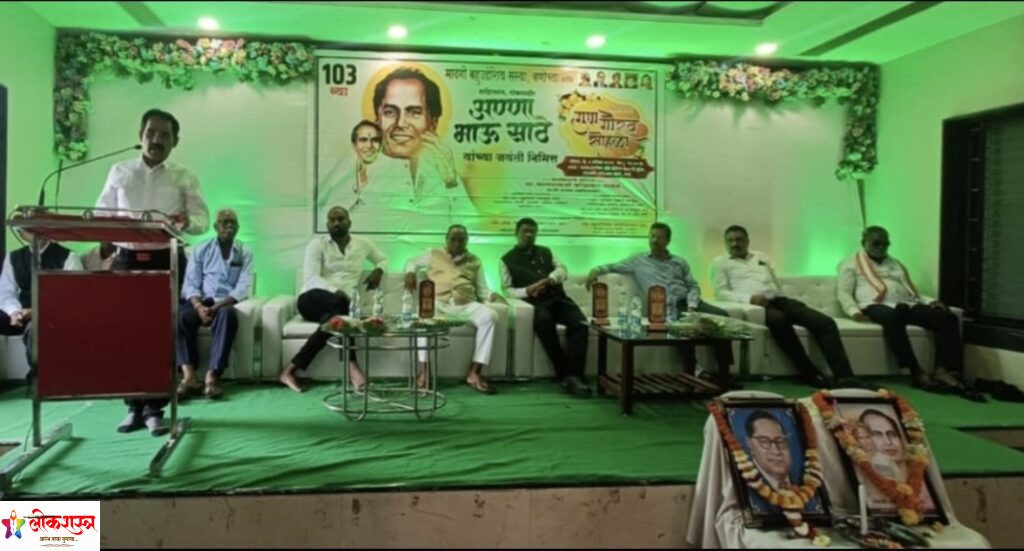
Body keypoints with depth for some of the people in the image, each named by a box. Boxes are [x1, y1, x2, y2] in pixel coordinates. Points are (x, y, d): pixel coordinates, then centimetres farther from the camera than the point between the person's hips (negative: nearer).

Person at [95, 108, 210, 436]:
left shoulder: (185, 178, 5)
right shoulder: (119, 172, 10)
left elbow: (203, 220, 0)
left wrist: (187, 221, -23)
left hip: (167, 259, -1)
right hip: (127, 257, 1)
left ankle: (155, 408, 7)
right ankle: (135, 407, 11)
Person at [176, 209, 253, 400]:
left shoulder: (245, 253, 10)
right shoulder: (201, 250, 13)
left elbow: (243, 287, -3)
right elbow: (190, 283, 3)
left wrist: (217, 306, -19)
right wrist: (199, 306, -18)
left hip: (227, 302, -1)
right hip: (202, 300, 2)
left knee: (227, 314, -38)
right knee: (181, 315, -32)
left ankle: (212, 376, -43)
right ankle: (188, 375, -39)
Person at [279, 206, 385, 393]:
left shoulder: (363, 244, 17)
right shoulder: (317, 244, 4)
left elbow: (383, 259, 35)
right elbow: (310, 278, -9)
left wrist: (378, 270, 10)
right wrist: (336, 291, -25)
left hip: (340, 305, 3)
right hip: (312, 299, -3)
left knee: (333, 316, -39)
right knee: (339, 303, -40)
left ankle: (291, 369, -38)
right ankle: (352, 365, -38)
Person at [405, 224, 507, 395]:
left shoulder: (474, 260, 23)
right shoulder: (433, 254, 22)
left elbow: (482, 289, 19)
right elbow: (412, 262, 33)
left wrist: (494, 295, -4)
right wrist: (410, 272, 9)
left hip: (466, 305, 2)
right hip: (438, 303, -1)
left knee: (489, 316, -31)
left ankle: (474, 372, -30)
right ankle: (423, 371, -35)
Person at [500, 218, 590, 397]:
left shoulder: (546, 252, 25)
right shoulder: (507, 259, 14)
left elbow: (562, 270, 9)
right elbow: (507, 289, 5)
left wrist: (548, 280, -13)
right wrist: (527, 291, -16)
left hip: (557, 298, 4)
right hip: (535, 303, -3)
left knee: (580, 322, -27)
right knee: (544, 320, -39)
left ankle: (573, 375, -33)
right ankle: (565, 374, -32)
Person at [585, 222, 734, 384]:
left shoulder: (680, 262, 24)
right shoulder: (638, 260, 18)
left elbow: (693, 286, 16)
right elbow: (613, 267, 16)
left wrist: (691, 306, -5)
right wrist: (596, 270, -8)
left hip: (687, 302, 4)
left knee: (721, 315, -24)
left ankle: (723, 374, -22)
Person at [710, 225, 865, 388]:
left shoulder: (761, 256, 29)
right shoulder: (720, 262, 12)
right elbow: (720, 292, -2)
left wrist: (783, 302, 10)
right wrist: (749, 298, -17)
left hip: (779, 300, 6)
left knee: (825, 322, -15)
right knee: (779, 320, -40)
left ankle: (844, 377, -21)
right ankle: (811, 374, -29)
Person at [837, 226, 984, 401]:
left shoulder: (897, 264, 34)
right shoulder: (851, 264, 17)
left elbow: (913, 292, 28)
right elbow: (843, 292, 5)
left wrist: (930, 301, 6)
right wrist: (854, 311, -15)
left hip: (908, 305, 6)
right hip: (877, 306, -6)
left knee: (947, 317, -22)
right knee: (893, 317, -43)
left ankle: (943, 371, -35)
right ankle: (917, 372, -38)